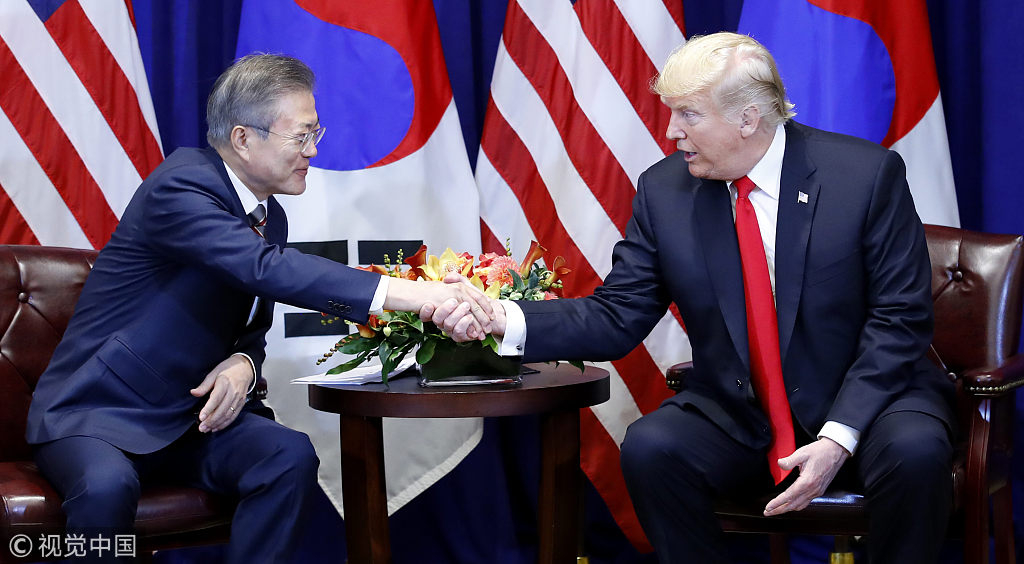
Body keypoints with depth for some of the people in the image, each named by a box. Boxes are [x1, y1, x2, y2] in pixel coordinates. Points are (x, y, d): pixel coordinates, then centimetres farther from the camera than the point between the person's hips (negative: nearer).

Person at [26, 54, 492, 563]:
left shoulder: (270, 216, 8)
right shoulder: (180, 186, -19)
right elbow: (269, 269, -35)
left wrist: (242, 364, -9)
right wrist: (409, 295, -44)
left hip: (190, 415, 7)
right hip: (98, 410, -7)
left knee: (291, 456, -21)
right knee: (108, 485, -37)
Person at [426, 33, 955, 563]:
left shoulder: (865, 174, -10)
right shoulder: (664, 191, -1)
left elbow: (899, 320, -11)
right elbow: (616, 317, -1)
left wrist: (839, 437, -23)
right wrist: (505, 318, -19)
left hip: (865, 400, -2)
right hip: (734, 415, 2)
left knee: (914, 451, -33)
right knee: (649, 448, -26)